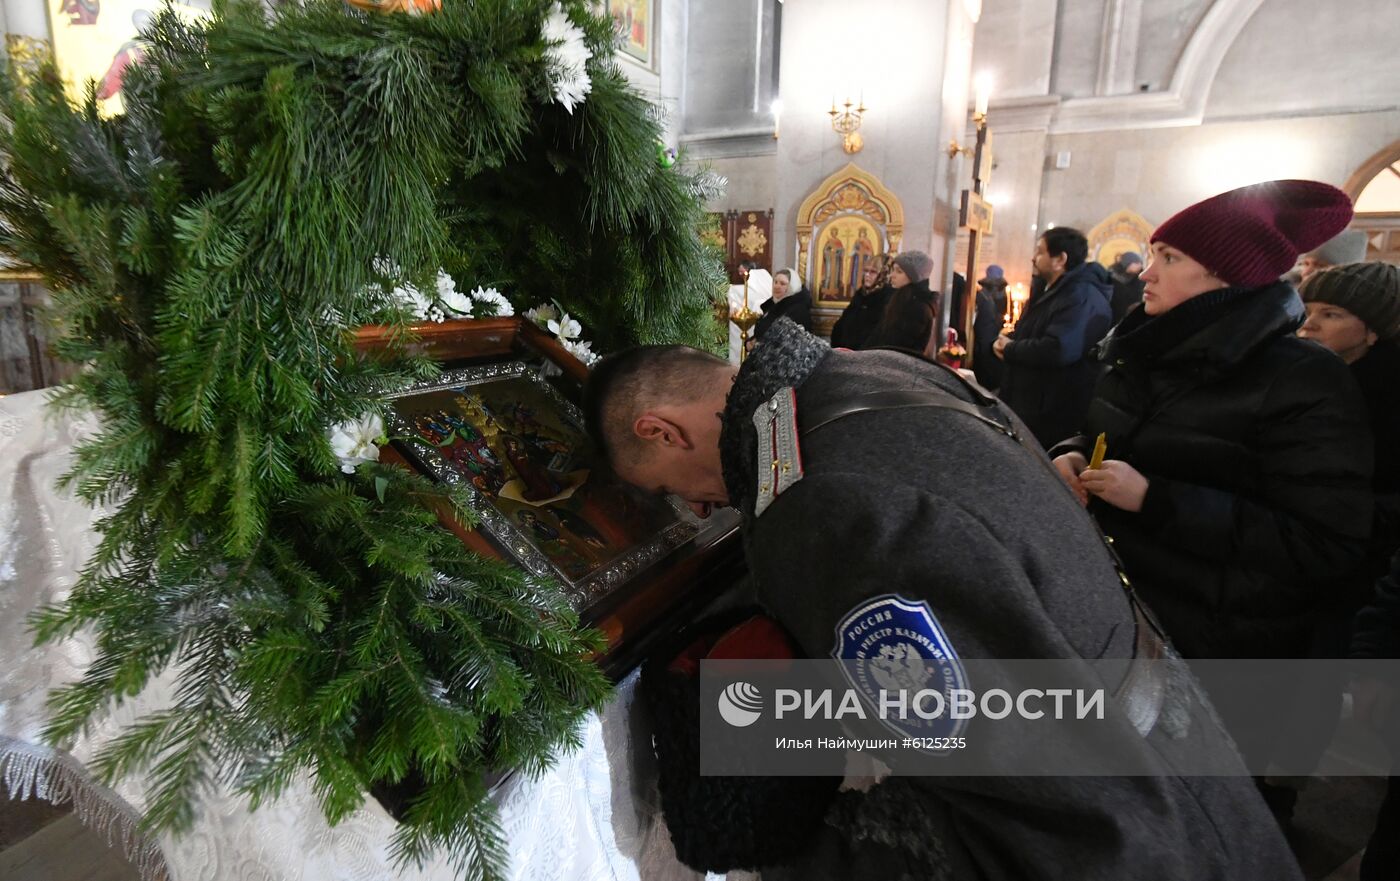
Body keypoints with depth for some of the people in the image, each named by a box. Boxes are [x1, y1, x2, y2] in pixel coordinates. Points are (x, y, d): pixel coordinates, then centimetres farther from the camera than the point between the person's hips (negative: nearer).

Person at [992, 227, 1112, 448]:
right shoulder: (1048, 289, 15)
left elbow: (1059, 350, -34)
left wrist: (1010, 349, -18)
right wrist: (1005, 342, -5)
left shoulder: (1082, 296, -19)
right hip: (1029, 405, 10)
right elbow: (1030, 336, 20)